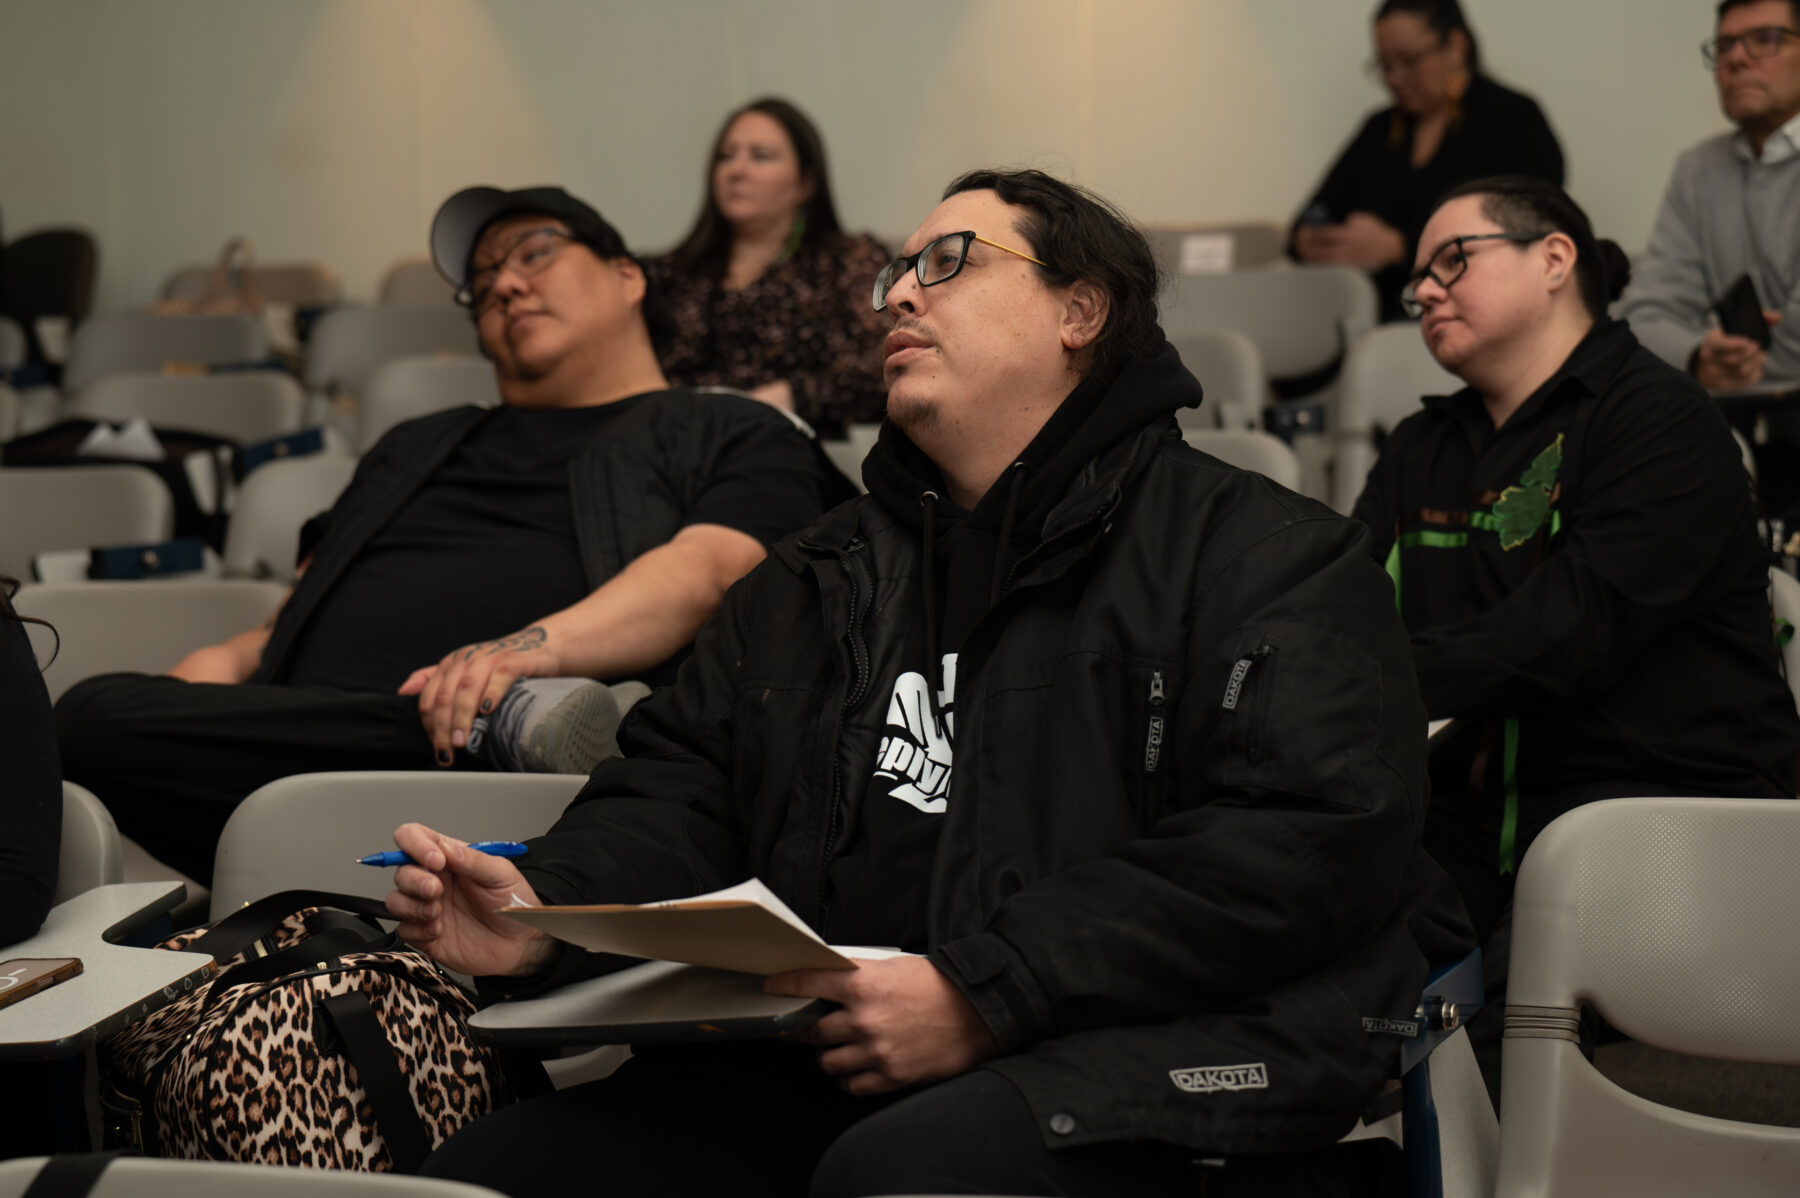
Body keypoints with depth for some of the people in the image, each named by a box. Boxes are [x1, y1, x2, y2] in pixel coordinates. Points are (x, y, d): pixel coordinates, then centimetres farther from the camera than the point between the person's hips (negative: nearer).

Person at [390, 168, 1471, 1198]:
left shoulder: (1265, 553, 4)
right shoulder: (822, 578, 27)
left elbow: (1319, 833, -10)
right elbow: (679, 789, 22)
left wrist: (982, 993, -17)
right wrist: (545, 909, -3)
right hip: (812, 1061, 6)